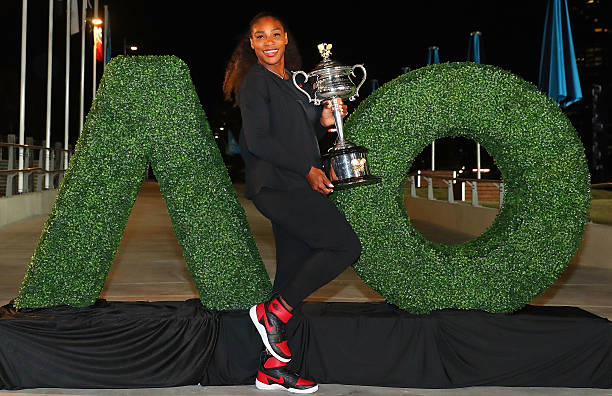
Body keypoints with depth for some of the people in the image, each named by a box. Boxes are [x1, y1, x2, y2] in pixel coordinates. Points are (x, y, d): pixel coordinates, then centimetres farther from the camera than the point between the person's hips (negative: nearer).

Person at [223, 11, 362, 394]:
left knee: (294, 271, 6)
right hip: (276, 184, -8)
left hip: (296, 187, 8)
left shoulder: (294, 81, 21)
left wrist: (323, 121, 4)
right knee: (346, 245, -14)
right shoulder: (255, 81, -4)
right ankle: (273, 312, -5)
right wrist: (308, 169, -13)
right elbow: (258, 140, -14)